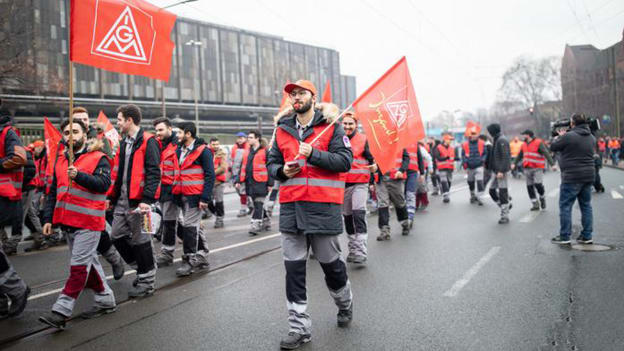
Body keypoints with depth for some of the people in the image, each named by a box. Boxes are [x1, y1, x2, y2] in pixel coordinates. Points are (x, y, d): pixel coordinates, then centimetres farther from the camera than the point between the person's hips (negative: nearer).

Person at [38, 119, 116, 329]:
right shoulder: (60, 160, 15)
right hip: (67, 222, 7)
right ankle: (105, 301, 25)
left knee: (79, 266, -7)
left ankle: (61, 312, -5)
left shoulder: (98, 158, -5)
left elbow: (104, 184, -18)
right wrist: (48, 219, 12)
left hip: (88, 222, -7)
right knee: (89, 262, 14)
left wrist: (79, 176, -30)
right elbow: (53, 193, 18)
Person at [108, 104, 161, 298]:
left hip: (138, 201, -8)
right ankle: (142, 267, 27)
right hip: (122, 201, 9)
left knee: (140, 240, 0)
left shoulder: (148, 142, -10)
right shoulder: (124, 143, 17)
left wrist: (147, 199, -24)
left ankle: (147, 281, 14)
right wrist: (112, 196, 16)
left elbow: (154, 172, -17)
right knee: (117, 237, 10)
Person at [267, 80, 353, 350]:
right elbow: (271, 163, 18)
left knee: (331, 263, 9)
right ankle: (299, 328, 14)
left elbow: (345, 160, -8)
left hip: (323, 206, -4)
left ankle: (344, 304, 39)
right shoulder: (282, 130, 13)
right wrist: (282, 170, -4)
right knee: (293, 267, 3)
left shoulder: (330, 126, 0)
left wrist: (313, 154, -18)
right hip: (291, 206, 4)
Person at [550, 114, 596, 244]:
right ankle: (587, 236, 16)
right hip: (589, 176, 7)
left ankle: (564, 236, 2)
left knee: (565, 206, 0)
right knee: (586, 205, 13)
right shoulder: (591, 137, 11)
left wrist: (559, 136, 16)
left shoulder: (568, 136, -15)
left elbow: (553, 147, -3)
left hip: (572, 177, -7)